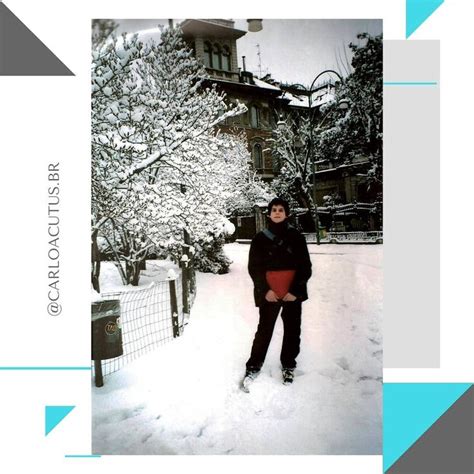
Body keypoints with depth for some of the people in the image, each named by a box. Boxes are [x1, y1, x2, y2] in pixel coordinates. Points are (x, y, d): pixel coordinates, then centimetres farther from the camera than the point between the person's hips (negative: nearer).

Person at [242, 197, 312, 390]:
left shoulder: (296, 237, 0)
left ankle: (288, 365, 31)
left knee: (292, 331, 12)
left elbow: (305, 267, 0)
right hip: (268, 294, -1)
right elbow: (254, 267, -1)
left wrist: (296, 290, -9)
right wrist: (265, 290, -11)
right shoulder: (260, 239, 0)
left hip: (293, 293, 1)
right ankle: (253, 367, 21)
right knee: (264, 330, 6)